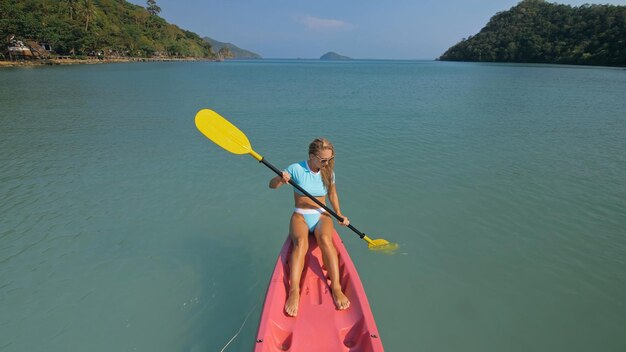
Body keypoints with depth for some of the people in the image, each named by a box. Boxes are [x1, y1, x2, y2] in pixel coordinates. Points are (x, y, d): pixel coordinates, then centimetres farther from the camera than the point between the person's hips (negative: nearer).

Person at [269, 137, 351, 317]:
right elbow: (272, 185, -5)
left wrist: (339, 214, 7)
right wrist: (281, 179, -28)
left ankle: (336, 287, -36)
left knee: (325, 239, -33)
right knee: (301, 243, -34)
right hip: (300, 216, -2)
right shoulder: (297, 169, -8)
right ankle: (294, 291, -41)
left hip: (322, 216, 2)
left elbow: (332, 193, 18)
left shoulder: (328, 172, 3)